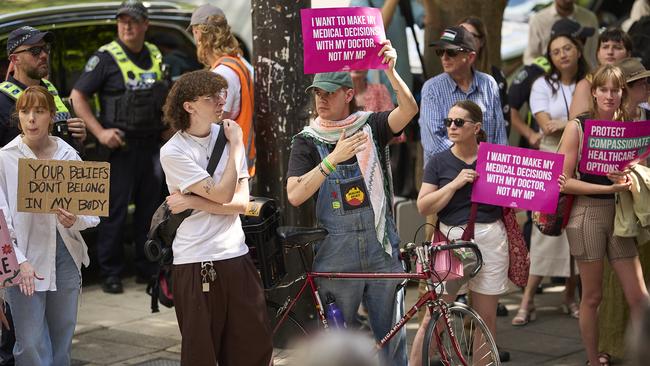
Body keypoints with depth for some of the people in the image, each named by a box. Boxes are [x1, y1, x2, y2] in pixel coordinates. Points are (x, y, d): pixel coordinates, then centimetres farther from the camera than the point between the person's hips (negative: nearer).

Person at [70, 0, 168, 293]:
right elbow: (77, 96, -8)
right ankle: (111, 274, 2)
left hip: (151, 145, 6)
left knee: (149, 208, 11)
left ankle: (147, 269, 21)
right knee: (115, 211, -4)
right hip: (120, 145, -6)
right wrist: (100, 132, -16)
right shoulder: (106, 57, -6)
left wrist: (167, 125, 11)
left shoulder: (155, 56, 11)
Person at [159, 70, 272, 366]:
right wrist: (236, 146, -7)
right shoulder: (173, 152, -10)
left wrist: (192, 201, -11)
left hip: (236, 255, 5)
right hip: (195, 261, -5)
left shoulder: (226, 134, 6)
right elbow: (223, 194, -17)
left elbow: (242, 202, -1)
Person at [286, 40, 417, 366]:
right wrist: (333, 158, -19)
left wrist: (390, 71, -28)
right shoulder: (307, 141, 1)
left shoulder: (370, 127, 5)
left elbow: (408, 110, -13)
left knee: (392, 333, 6)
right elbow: (294, 195, -12)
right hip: (336, 250, -1)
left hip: (381, 245, 1)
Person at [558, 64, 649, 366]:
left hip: (620, 215, 3)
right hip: (587, 213, -3)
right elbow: (564, 181, -9)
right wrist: (608, 188, -17)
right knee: (592, 296, 5)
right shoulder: (577, 128, -4)